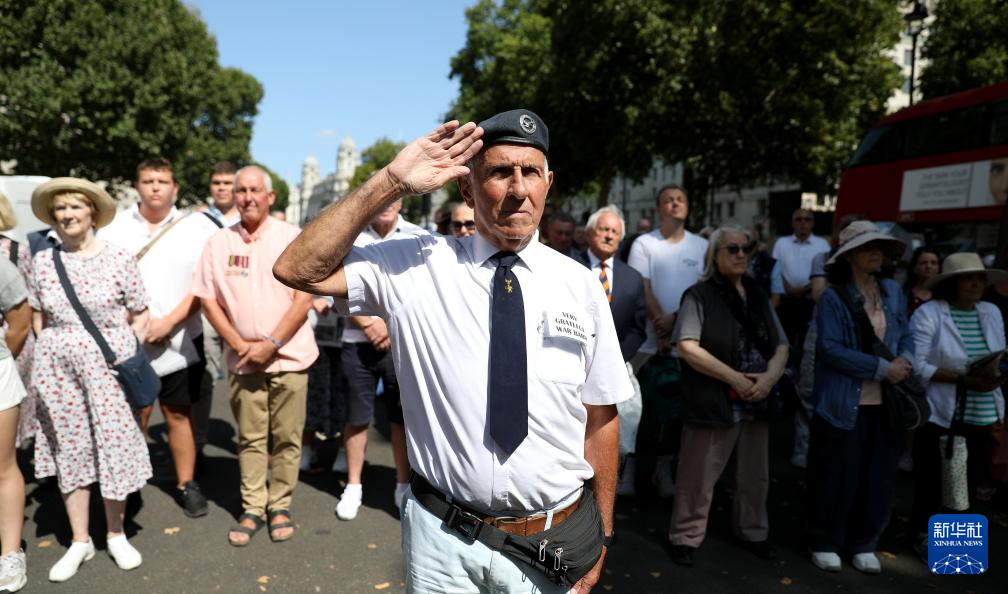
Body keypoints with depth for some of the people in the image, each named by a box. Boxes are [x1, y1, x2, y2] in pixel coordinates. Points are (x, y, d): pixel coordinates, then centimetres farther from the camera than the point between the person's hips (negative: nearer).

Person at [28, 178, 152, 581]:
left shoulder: (119, 259, -4)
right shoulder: (42, 262, 4)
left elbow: (140, 317, 0)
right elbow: (37, 318, 13)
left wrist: (127, 357, -7)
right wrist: (50, 356, 6)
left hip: (109, 364, -2)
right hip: (57, 366, 3)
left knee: (113, 448, 4)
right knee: (69, 450, 10)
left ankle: (115, 535, 22)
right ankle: (80, 541, 24)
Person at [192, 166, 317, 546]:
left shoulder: (292, 238, -2)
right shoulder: (218, 242, 6)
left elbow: (304, 299, -7)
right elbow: (208, 300, 5)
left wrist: (270, 344, -12)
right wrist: (240, 345, -6)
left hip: (288, 356, -2)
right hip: (243, 358, 2)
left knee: (286, 437, 4)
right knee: (250, 438, 9)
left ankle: (280, 505, 20)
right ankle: (252, 509, 21)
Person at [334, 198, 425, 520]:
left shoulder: (418, 237, 2)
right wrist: (369, 324, -10)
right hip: (358, 341, 1)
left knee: (402, 416, 6)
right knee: (356, 416, 8)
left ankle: (403, 485, 21)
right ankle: (353, 486, 22)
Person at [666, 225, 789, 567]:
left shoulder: (758, 295, 12)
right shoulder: (700, 295, -7)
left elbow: (781, 346, 12)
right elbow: (686, 347, -17)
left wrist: (769, 377, -8)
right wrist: (735, 378, -18)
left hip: (757, 402, 6)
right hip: (713, 403, -6)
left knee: (755, 475, 19)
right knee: (699, 476, 4)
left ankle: (752, 532, 39)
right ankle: (686, 536, 21)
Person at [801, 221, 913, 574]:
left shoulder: (893, 291, 9)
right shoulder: (833, 298, -9)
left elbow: (905, 336, 14)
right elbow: (830, 349, -17)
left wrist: (905, 360, -8)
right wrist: (882, 368, -18)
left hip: (885, 403, 6)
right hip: (843, 404, -5)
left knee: (878, 478, 13)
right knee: (836, 478, 5)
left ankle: (863, 544, 31)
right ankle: (824, 542, 24)